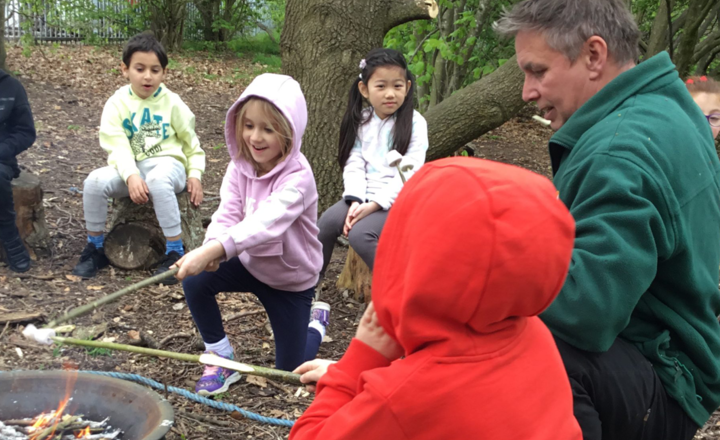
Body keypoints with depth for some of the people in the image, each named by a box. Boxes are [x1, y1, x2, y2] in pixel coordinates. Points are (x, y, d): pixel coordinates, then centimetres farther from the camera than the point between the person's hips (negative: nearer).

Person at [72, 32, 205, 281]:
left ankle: (175, 252, -26)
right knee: (95, 182, -26)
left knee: (158, 182, -39)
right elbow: (117, 146, -10)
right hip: (130, 168, 2)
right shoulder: (117, 103, 1)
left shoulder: (172, 103, 2)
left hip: (166, 164, -2)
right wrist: (131, 176, -27)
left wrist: (195, 174, -1)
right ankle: (95, 248, -3)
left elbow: (191, 141, 12)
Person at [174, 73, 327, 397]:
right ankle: (223, 361, -3)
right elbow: (227, 213, -24)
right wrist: (211, 249, -47)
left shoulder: (297, 178, -31)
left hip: (292, 279, -4)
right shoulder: (240, 166, -12)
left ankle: (317, 323, 39)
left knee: (289, 373, 5)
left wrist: (214, 249, -62)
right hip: (250, 262, 4)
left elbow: (266, 222, -47)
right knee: (195, 280, -26)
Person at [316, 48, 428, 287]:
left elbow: (409, 172, -14)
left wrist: (374, 204, -20)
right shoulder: (361, 121, 7)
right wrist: (355, 201, -15)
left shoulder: (414, 123, -7)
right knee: (325, 224, -17)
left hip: (396, 200, -5)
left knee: (360, 234, -27)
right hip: (363, 195, 5)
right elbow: (354, 164, 3)